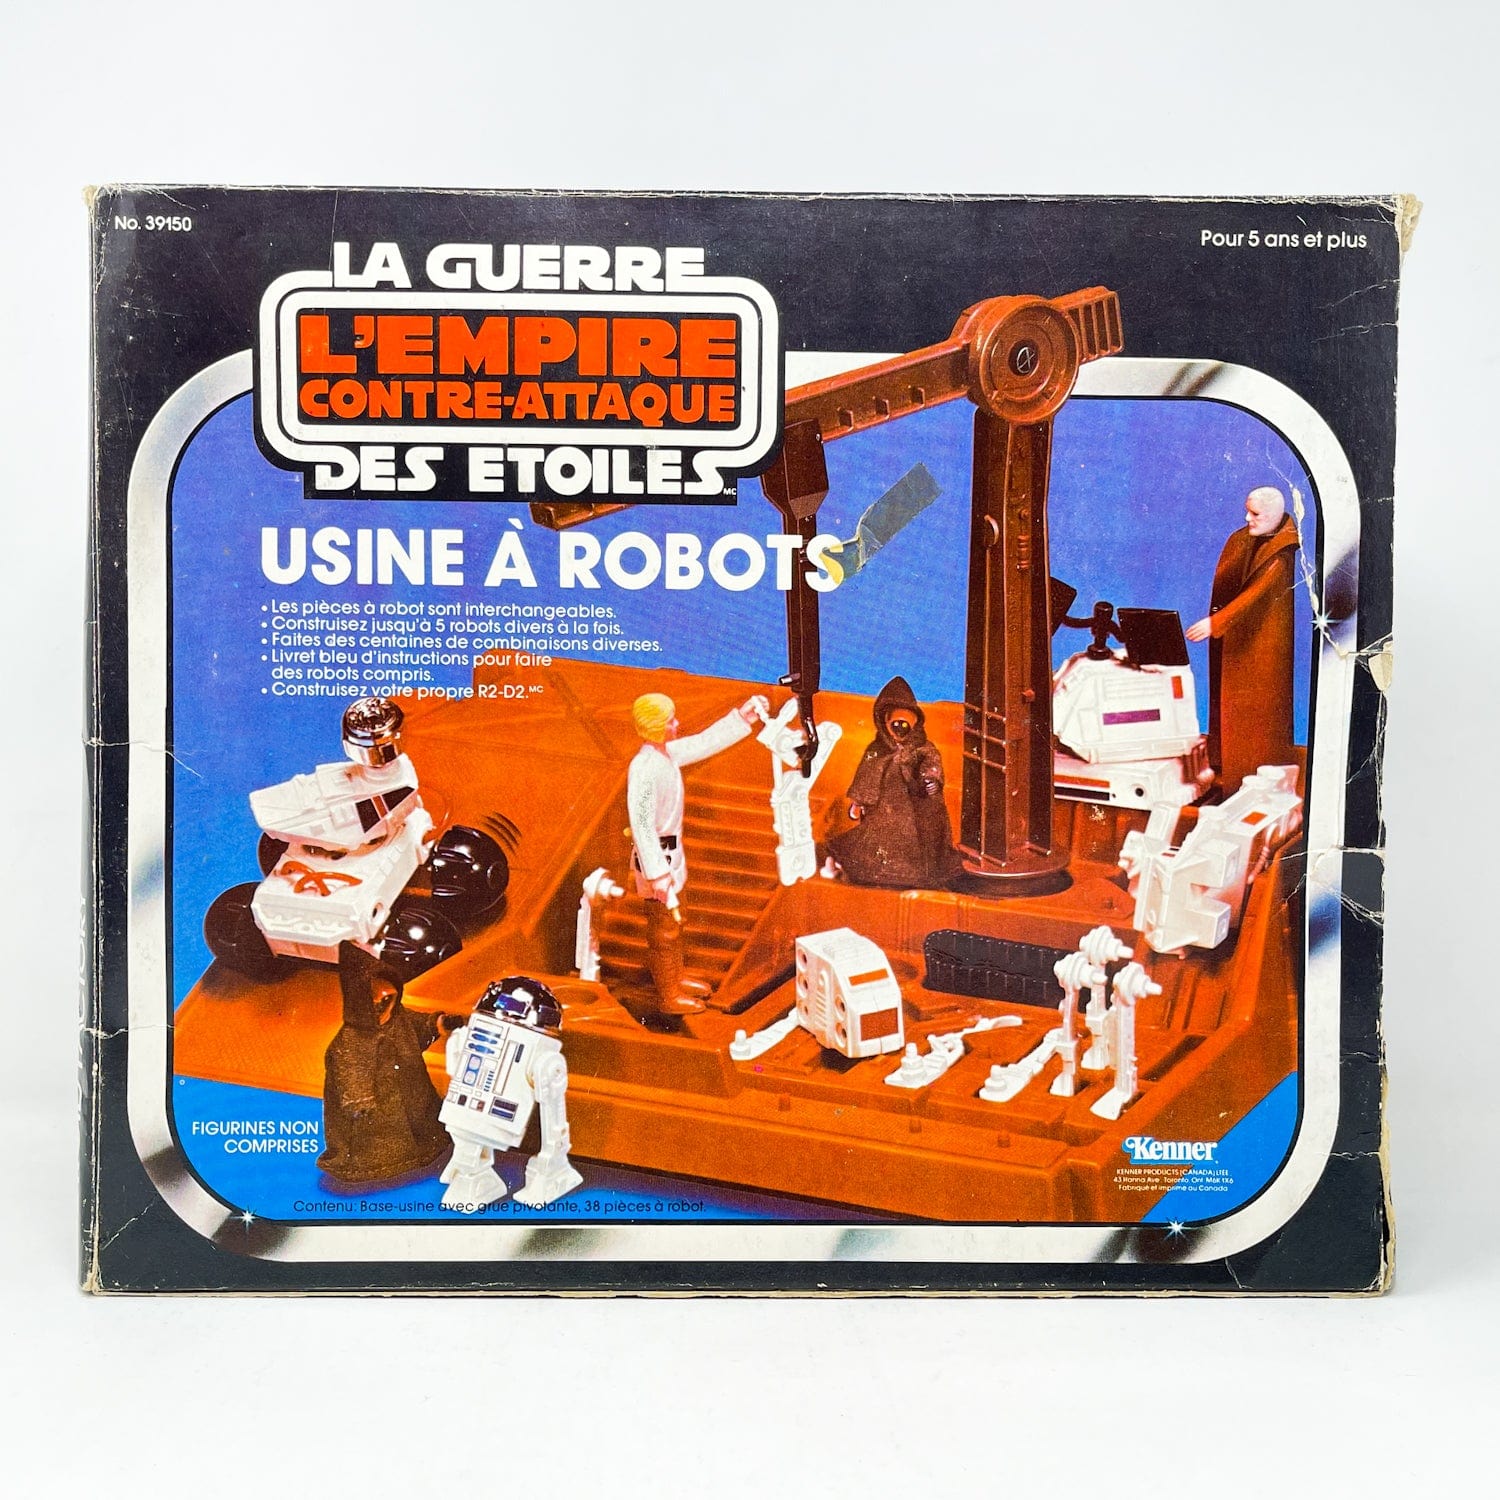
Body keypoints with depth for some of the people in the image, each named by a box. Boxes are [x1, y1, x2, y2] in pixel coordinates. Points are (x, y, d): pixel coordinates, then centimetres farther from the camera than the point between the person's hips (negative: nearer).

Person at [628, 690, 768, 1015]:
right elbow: (642, 825, -27)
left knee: (673, 921, 25)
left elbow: (706, 742, 11)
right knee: (664, 928, 7)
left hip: (671, 851, 9)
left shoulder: (668, 753, -1)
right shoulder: (644, 769, -28)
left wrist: (744, 715, 6)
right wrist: (657, 875, -24)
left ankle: (674, 978, 43)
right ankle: (668, 997, 23)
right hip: (657, 857, -9)